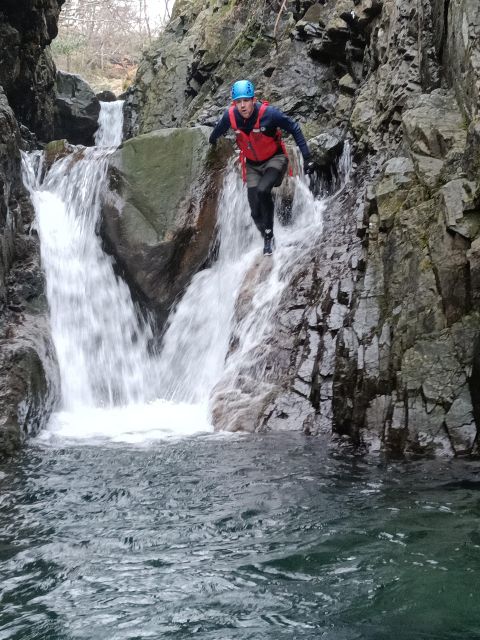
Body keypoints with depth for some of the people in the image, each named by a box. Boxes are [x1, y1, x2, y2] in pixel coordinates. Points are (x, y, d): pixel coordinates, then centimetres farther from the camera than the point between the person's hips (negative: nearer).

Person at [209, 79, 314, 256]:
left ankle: (269, 234, -14)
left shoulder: (269, 113, -27)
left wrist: (306, 157, -18)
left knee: (262, 190, -31)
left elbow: (294, 129, -16)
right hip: (252, 165, 4)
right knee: (255, 212, -2)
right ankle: (267, 239, 22)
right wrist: (212, 141, 28)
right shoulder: (230, 116, -17)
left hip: (274, 160, -4)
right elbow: (218, 129, 7)